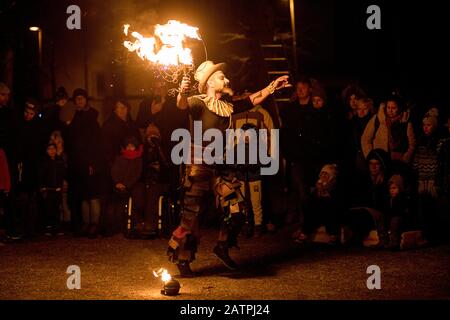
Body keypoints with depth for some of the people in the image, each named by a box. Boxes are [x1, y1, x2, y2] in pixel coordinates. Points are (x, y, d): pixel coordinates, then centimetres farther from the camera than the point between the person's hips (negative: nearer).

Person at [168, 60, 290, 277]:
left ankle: (223, 247, 20)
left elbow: (253, 100, 26)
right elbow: (183, 105, -30)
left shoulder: (227, 106, 14)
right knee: (192, 213, -4)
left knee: (236, 207, 0)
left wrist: (272, 87, 24)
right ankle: (183, 259, 8)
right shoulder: (199, 102, -8)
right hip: (199, 163, -7)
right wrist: (181, 93, -52)